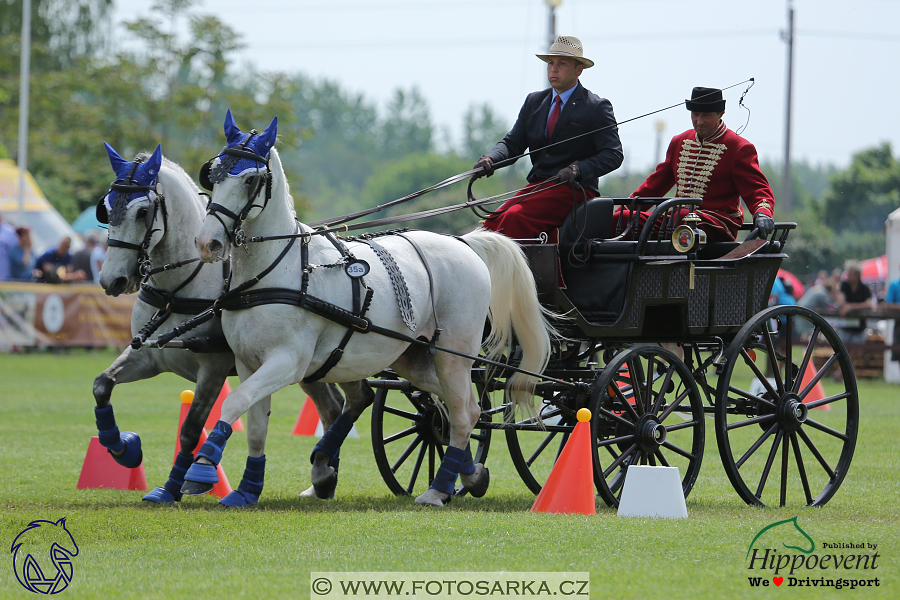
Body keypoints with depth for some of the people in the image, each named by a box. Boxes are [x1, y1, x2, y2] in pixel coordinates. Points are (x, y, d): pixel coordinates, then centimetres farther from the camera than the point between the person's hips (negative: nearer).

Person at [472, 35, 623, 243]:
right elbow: (513, 143, 15)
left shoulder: (597, 107, 1)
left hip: (573, 189, -6)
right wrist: (490, 159, -9)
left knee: (515, 217, -30)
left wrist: (578, 169, -24)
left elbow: (613, 154, -6)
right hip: (536, 187, 6)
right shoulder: (533, 101, 18)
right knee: (493, 221, -20)